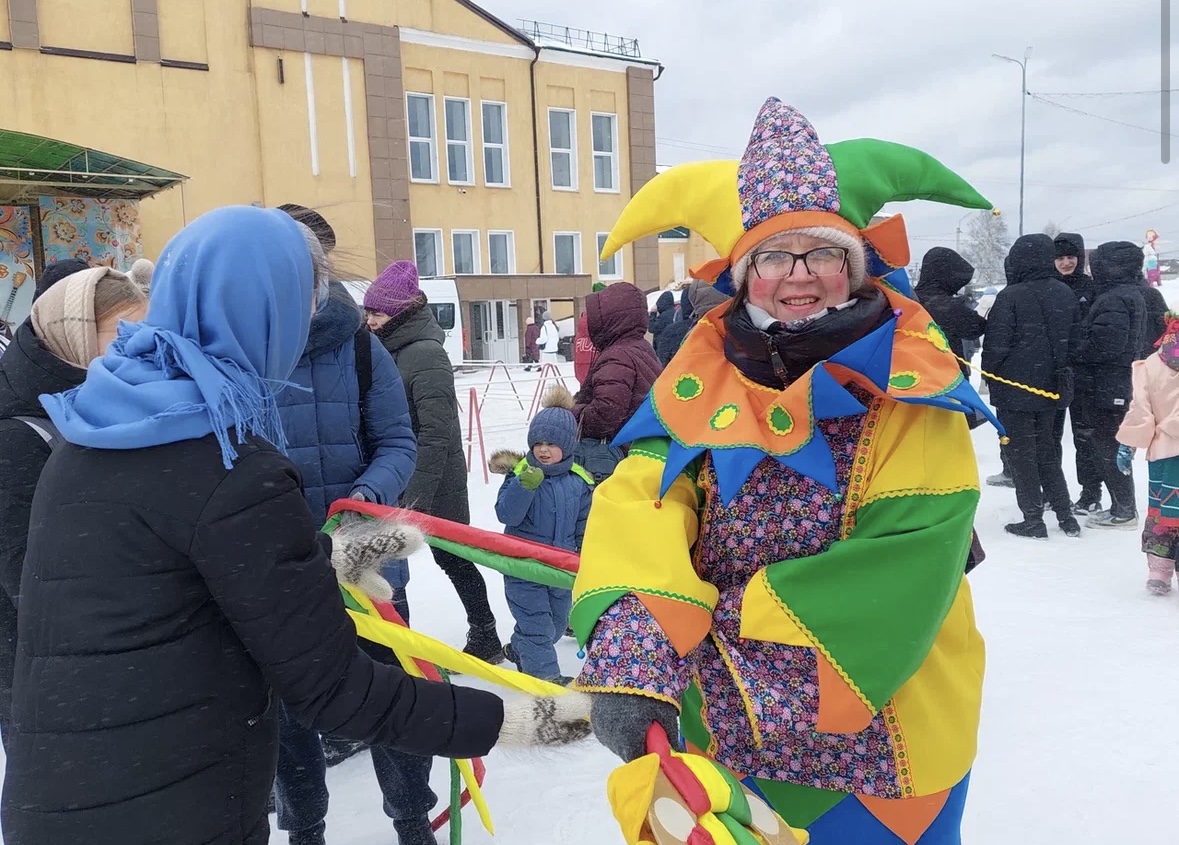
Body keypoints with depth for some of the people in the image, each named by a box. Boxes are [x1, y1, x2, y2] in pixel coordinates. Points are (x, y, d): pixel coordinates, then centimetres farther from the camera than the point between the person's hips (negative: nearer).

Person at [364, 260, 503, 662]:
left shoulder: (426, 355, -18)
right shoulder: (391, 350, 8)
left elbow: (436, 434, -23)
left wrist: (417, 495, -25)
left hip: (436, 484, -8)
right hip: (403, 479, 8)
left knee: (451, 557, 5)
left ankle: (485, 636, 23)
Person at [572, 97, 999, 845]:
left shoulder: (912, 386, -15)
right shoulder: (704, 374, -7)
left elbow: (908, 564, -22)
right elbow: (640, 503, -20)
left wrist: (734, 625, -22)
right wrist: (635, 658, -36)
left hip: (883, 734, -2)